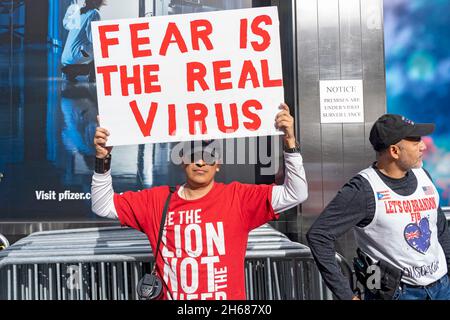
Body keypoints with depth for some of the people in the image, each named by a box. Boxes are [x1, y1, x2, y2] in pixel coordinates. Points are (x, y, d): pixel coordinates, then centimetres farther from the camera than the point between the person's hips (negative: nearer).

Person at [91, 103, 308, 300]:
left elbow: (295, 194, -4)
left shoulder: (238, 197, 0)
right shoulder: (156, 200, 7)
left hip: (228, 295, -1)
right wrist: (103, 161, -3)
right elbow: (103, 205, 10)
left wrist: (290, 141, -13)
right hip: (170, 296, 2)